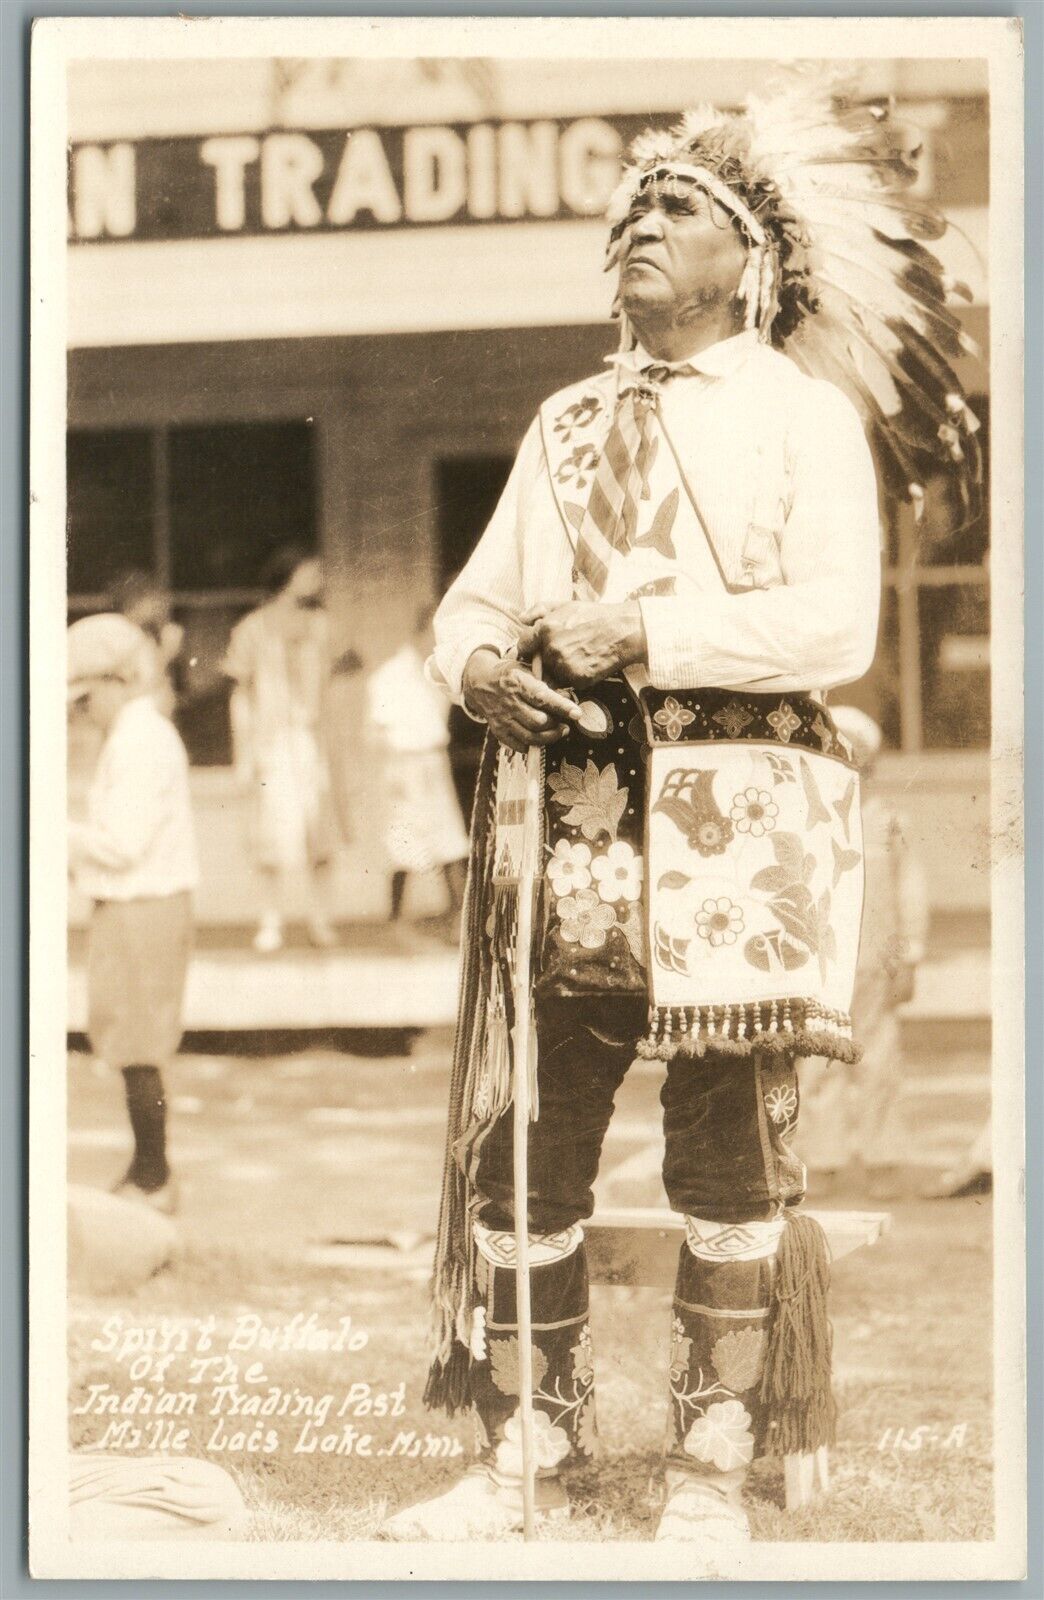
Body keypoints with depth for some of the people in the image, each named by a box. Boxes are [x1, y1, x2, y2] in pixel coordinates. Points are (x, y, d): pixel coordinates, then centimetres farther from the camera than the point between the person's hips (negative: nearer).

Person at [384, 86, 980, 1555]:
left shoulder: (806, 415, 4)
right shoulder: (567, 424, 21)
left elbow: (838, 621, -10)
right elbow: (478, 592, 20)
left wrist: (647, 632, -15)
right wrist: (474, 656, -3)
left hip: (735, 822, -4)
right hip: (567, 816, 4)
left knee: (730, 1159, -1)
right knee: (521, 1142, 1)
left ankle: (710, 1476, 8)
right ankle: (524, 1457, 11)